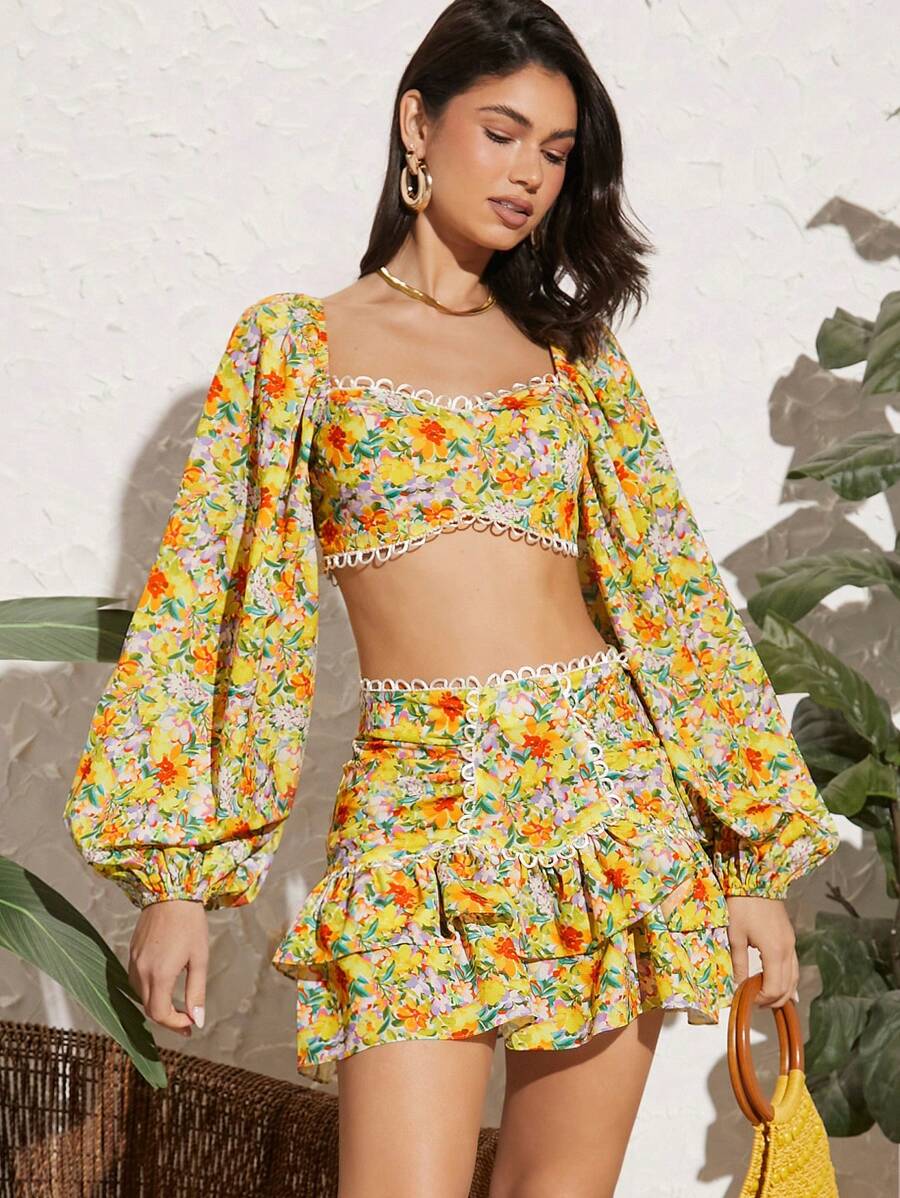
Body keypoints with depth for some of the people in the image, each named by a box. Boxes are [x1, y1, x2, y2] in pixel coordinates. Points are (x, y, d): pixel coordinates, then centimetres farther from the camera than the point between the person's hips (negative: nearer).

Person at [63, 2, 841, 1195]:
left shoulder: (577, 356, 13)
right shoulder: (300, 341, 6)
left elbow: (675, 593, 10)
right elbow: (212, 594, 3)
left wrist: (757, 859, 5)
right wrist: (176, 874, -3)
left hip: (611, 786, 3)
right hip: (417, 815, -2)